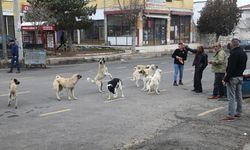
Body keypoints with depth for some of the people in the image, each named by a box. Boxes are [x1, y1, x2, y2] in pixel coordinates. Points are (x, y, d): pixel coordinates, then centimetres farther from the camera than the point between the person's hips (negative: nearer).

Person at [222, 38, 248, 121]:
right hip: (240, 76, 9)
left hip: (233, 77, -9)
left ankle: (231, 115, -4)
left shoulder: (234, 54, -20)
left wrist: (226, 78, -19)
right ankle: (238, 112, 25)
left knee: (231, 96, -6)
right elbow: (244, 66, 17)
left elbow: (231, 68, -23)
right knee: (239, 95, 16)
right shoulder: (244, 53, 10)